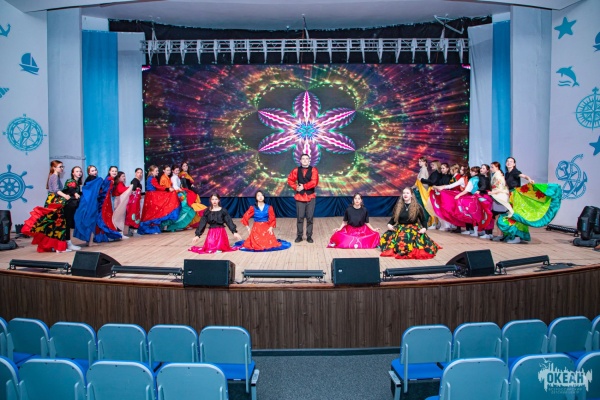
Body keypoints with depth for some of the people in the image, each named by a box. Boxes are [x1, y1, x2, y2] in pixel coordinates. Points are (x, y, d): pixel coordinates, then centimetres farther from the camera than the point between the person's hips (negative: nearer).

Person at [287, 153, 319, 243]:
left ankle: (309, 236, 11)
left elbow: (314, 182, -13)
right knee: (300, 217, 2)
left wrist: (304, 186, -14)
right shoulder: (296, 170, 7)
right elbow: (290, 180, 9)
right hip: (299, 196, 1)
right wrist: (296, 187, -5)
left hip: (310, 196, -1)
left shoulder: (313, 170, -1)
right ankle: (299, 236, 10)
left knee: (309, 217, 2)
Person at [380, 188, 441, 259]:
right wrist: (389, 224, -7)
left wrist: (424, 228, -11)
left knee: (410, 239, -38)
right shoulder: (398, 206, 10)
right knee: (386, 237, -24)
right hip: (400, 229, 3)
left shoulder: (417, 207, 2)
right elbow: (393, 218, 14)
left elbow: (423, 219, 8)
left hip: (413, 229, -3)